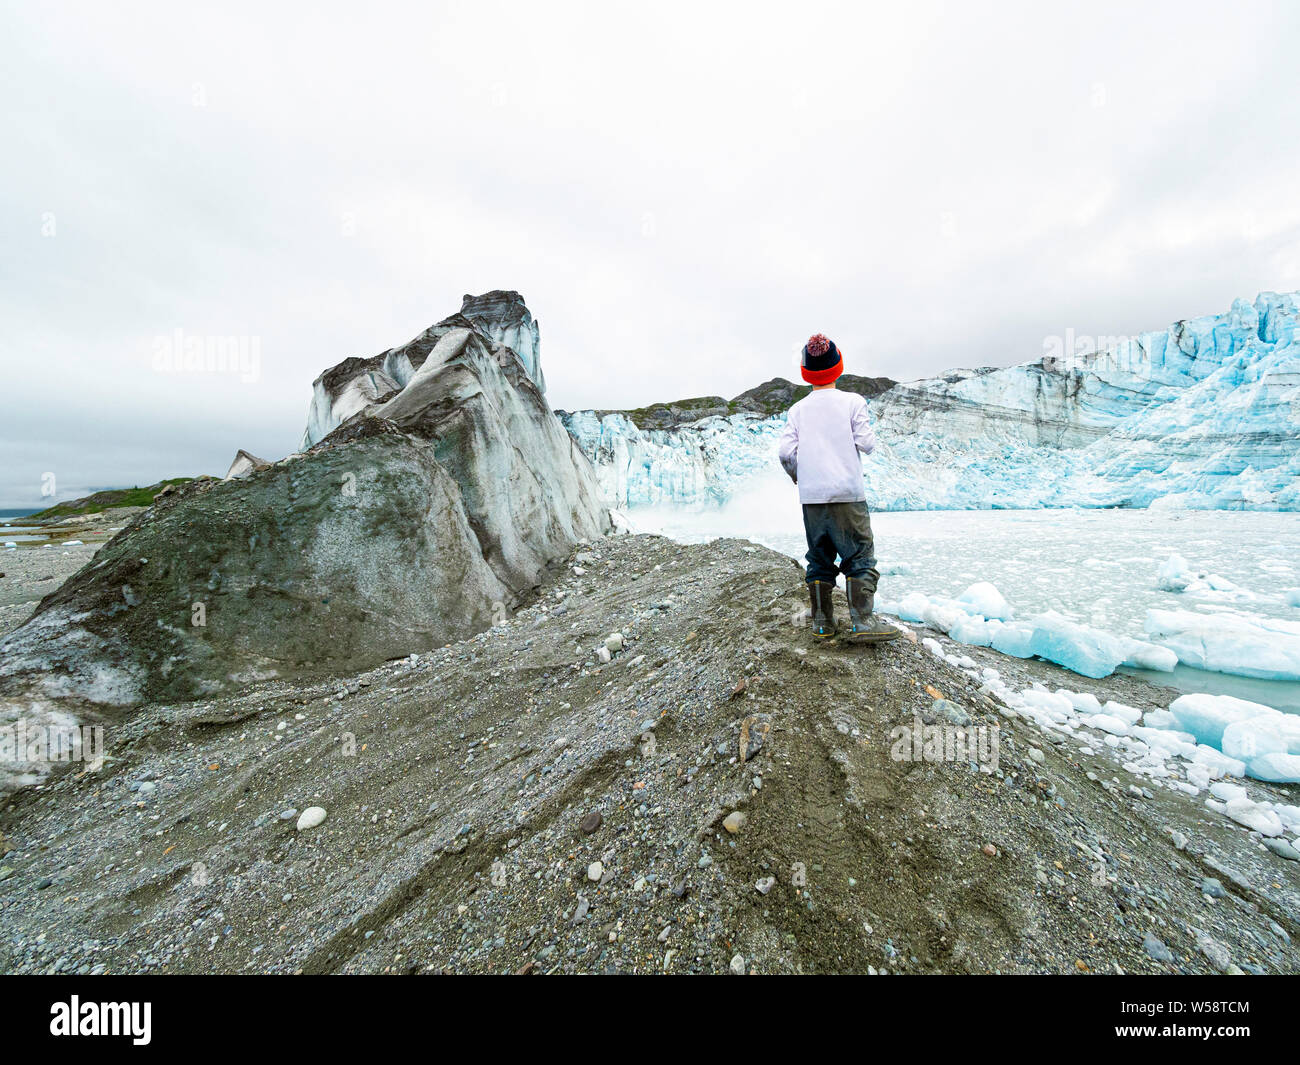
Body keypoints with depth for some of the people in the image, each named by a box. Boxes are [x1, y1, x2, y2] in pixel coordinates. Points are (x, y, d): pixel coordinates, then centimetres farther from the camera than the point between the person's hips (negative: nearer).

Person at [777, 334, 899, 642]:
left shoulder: (798, 409, 8)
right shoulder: (852, 401, 1)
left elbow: (785, 451, 1)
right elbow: (866, 444, -4)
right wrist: (866, 432, 18)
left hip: (811, 496, 3)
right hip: (847, 492, -3)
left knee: (820, 559, 11)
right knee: (860, 556, 3)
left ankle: (822, 622, 13)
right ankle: (862, 622, -4)